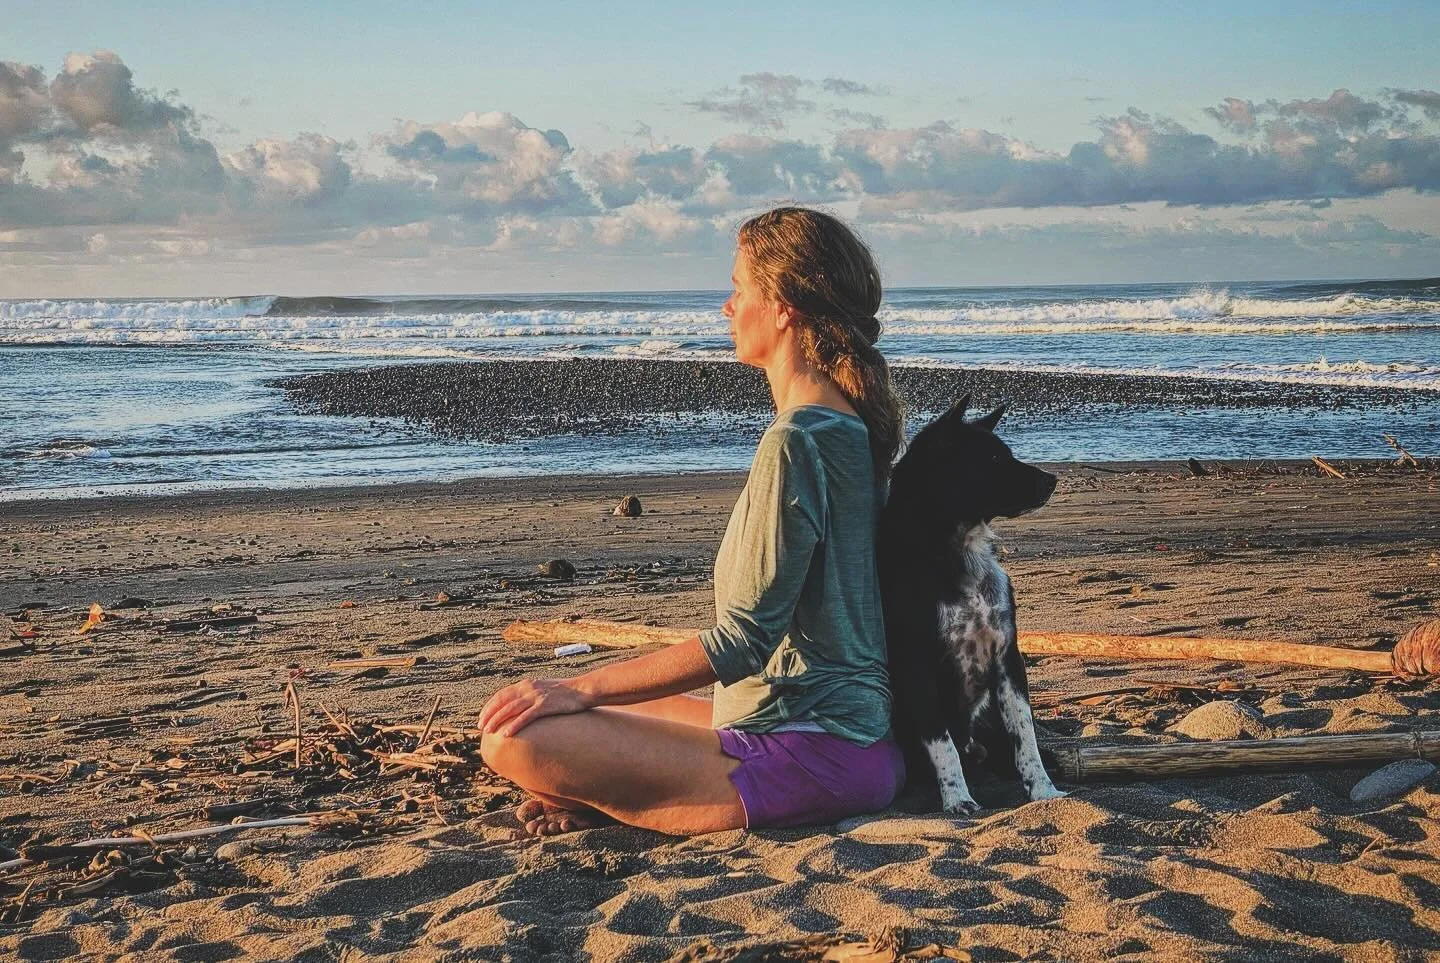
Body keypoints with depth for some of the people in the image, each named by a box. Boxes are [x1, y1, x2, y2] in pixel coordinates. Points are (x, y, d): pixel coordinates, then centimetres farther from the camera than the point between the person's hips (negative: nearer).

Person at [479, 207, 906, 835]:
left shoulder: (796, 442, -19)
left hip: (810, 751, -10)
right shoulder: (851, 425, 11)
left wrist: (581, 689, -15)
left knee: (514, 742, -18)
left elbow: (744, 638, -20)